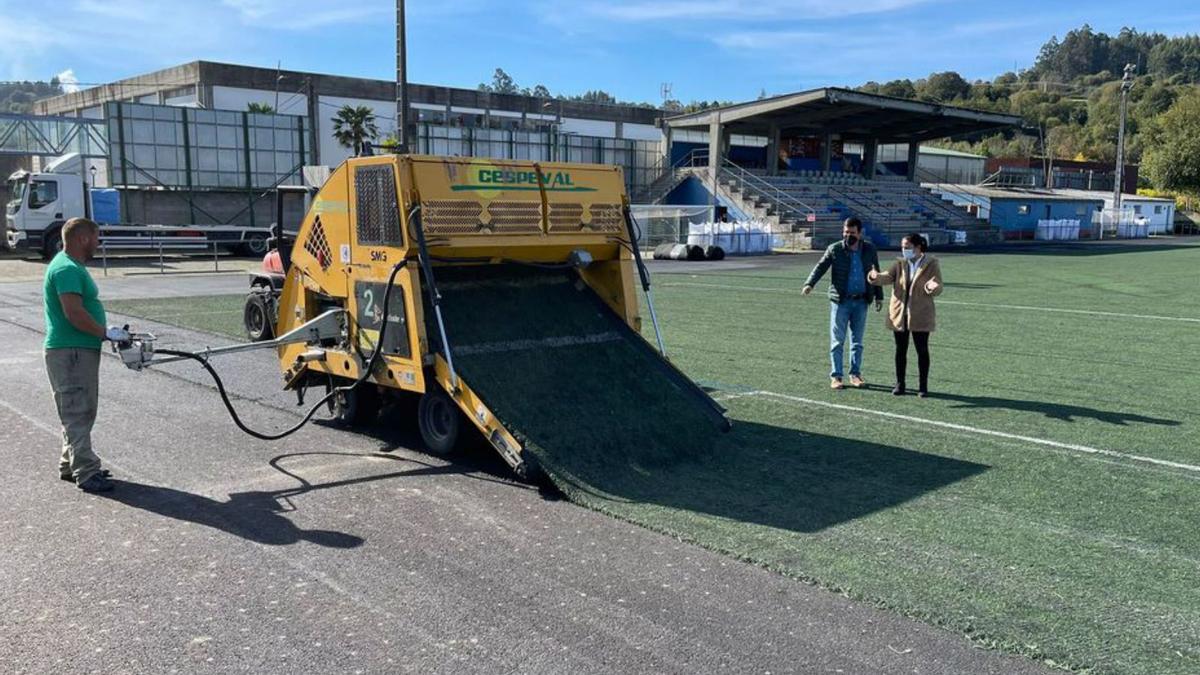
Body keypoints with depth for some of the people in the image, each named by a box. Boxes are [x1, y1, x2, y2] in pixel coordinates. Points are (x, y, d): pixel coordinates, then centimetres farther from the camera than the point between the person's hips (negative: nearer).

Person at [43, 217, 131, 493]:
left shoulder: (72, 266, 17)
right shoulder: (67, 269, -17)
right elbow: (74, 313, -26)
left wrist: (105, 333, 14)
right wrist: (106, 333, -18)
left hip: (81, 350, 11)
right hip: (70, 353, -11)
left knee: (81, 412, 17)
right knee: (78, 413, -6)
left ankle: (70, 465, 26)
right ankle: (86, 473, -2)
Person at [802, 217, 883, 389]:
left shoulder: (869, 250, 5)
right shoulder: (835, 249, -3)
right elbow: (821, 267, -7)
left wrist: (879, 296, 14)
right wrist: (810, 283, -24)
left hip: (861, 301, 2)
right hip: (840, 301, -2)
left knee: (857, 341, 9)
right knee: (837, 341, 0)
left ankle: (855, 374, 18)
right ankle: (835, 376, 5)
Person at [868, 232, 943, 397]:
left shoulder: (931, 264, -3)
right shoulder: (900, 263, 6)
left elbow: (938, 289, -7)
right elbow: (887, 277, -8)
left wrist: (932, 287, -31)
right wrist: (876, 276, -31)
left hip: (920, 316, -3)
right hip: (899, 314, 3)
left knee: (922, 350, 3)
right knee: (900, 350, 8)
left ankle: (923, 385, 14)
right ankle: (900, 384, 17)